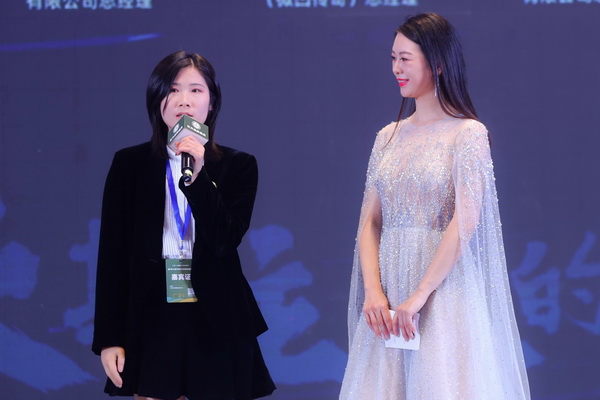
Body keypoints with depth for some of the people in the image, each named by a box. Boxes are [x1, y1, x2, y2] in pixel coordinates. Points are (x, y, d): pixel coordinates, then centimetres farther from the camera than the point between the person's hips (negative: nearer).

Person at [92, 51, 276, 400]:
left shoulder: (238, 166, 3)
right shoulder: (130, 164, 4)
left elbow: (225, 241, -9)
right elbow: (111, 253, 2)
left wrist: (197, 176, -19)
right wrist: (109, 338, -3)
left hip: (217, 322, 0)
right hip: (152, 320, 0)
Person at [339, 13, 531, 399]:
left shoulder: (468, 134, -6)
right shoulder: (389, 137, 11)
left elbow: (465, 222, -15)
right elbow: (370, 222, 7)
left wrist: (419, 296, -18)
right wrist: (372, 291, -7)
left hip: (444, 289, -5)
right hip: (388, 285, 5)